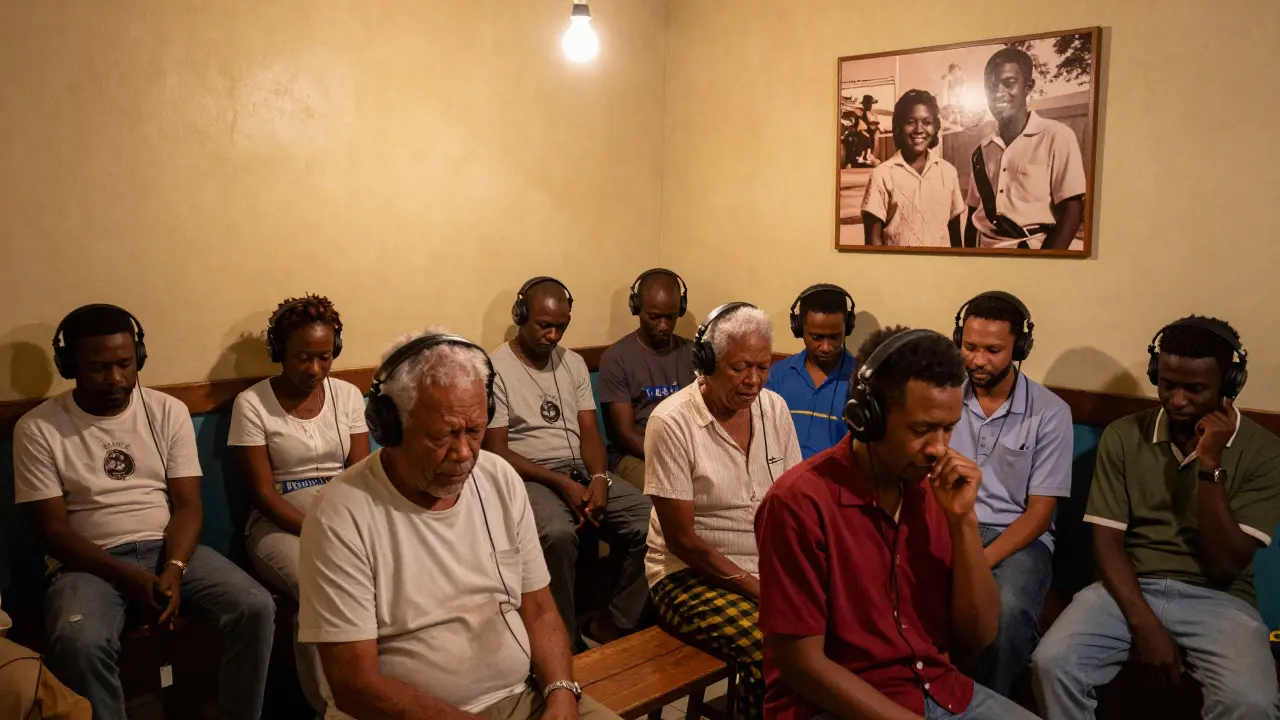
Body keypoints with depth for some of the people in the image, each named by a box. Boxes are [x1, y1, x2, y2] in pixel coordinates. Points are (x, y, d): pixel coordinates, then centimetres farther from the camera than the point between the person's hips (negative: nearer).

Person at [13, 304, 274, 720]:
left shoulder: (168, 411, 3)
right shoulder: (38, 429, -3)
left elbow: (187, 505, 0)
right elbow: (53, 528, -5)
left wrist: (173, 570, -19)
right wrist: (128, 577, -19)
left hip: (170, 549, 2)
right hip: (92, 562, -2)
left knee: (255, 608, -23)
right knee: (79, 644, -35)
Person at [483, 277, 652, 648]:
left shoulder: (574, 363, 12)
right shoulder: (496, 368, -5)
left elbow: (589, 431, 7)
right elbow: (496, 451, -9)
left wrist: (599, 478, -14)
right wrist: (560, 483, -18)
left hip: (582, 469, 6)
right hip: (530, 476, -5)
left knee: (653, 519, -18)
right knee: (558, 534, -37)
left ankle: (612, 624, -6)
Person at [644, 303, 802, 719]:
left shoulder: (773, 408, 1)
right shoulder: (673, 422, -15)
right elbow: (682, 539, -14)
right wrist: (758, 590, -16)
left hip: (768, 567, 5)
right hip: (693, 572, -5)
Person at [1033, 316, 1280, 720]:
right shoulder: (1122, 436, 1)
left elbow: (1226, 567, -10)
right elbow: (1107, 541, -1)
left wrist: (1210, 464, -17)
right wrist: (1144, 624, -15)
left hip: (1217, 599, -1)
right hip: (1129, 588, 1)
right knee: (1052, 663, -25)